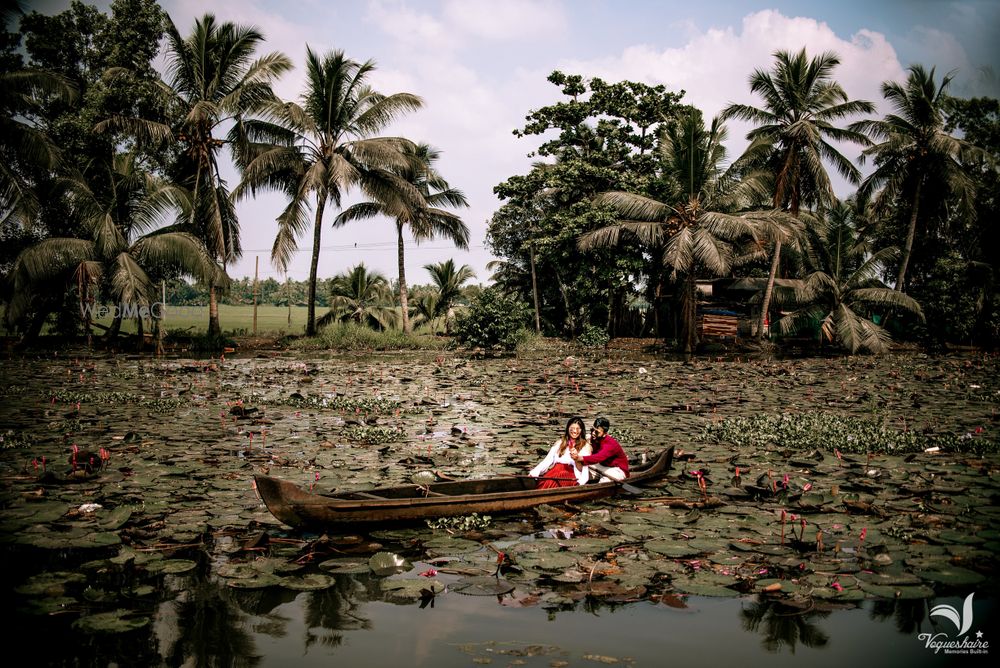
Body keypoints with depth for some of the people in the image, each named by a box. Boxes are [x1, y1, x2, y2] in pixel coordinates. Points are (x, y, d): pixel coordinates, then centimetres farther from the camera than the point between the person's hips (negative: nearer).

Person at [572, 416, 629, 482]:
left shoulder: (611, 444, -30)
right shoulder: (594, 439, -7)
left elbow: (598, 458, -47)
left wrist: (580, 458, -62)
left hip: (619, 472, -7)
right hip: (607, 469, 7)